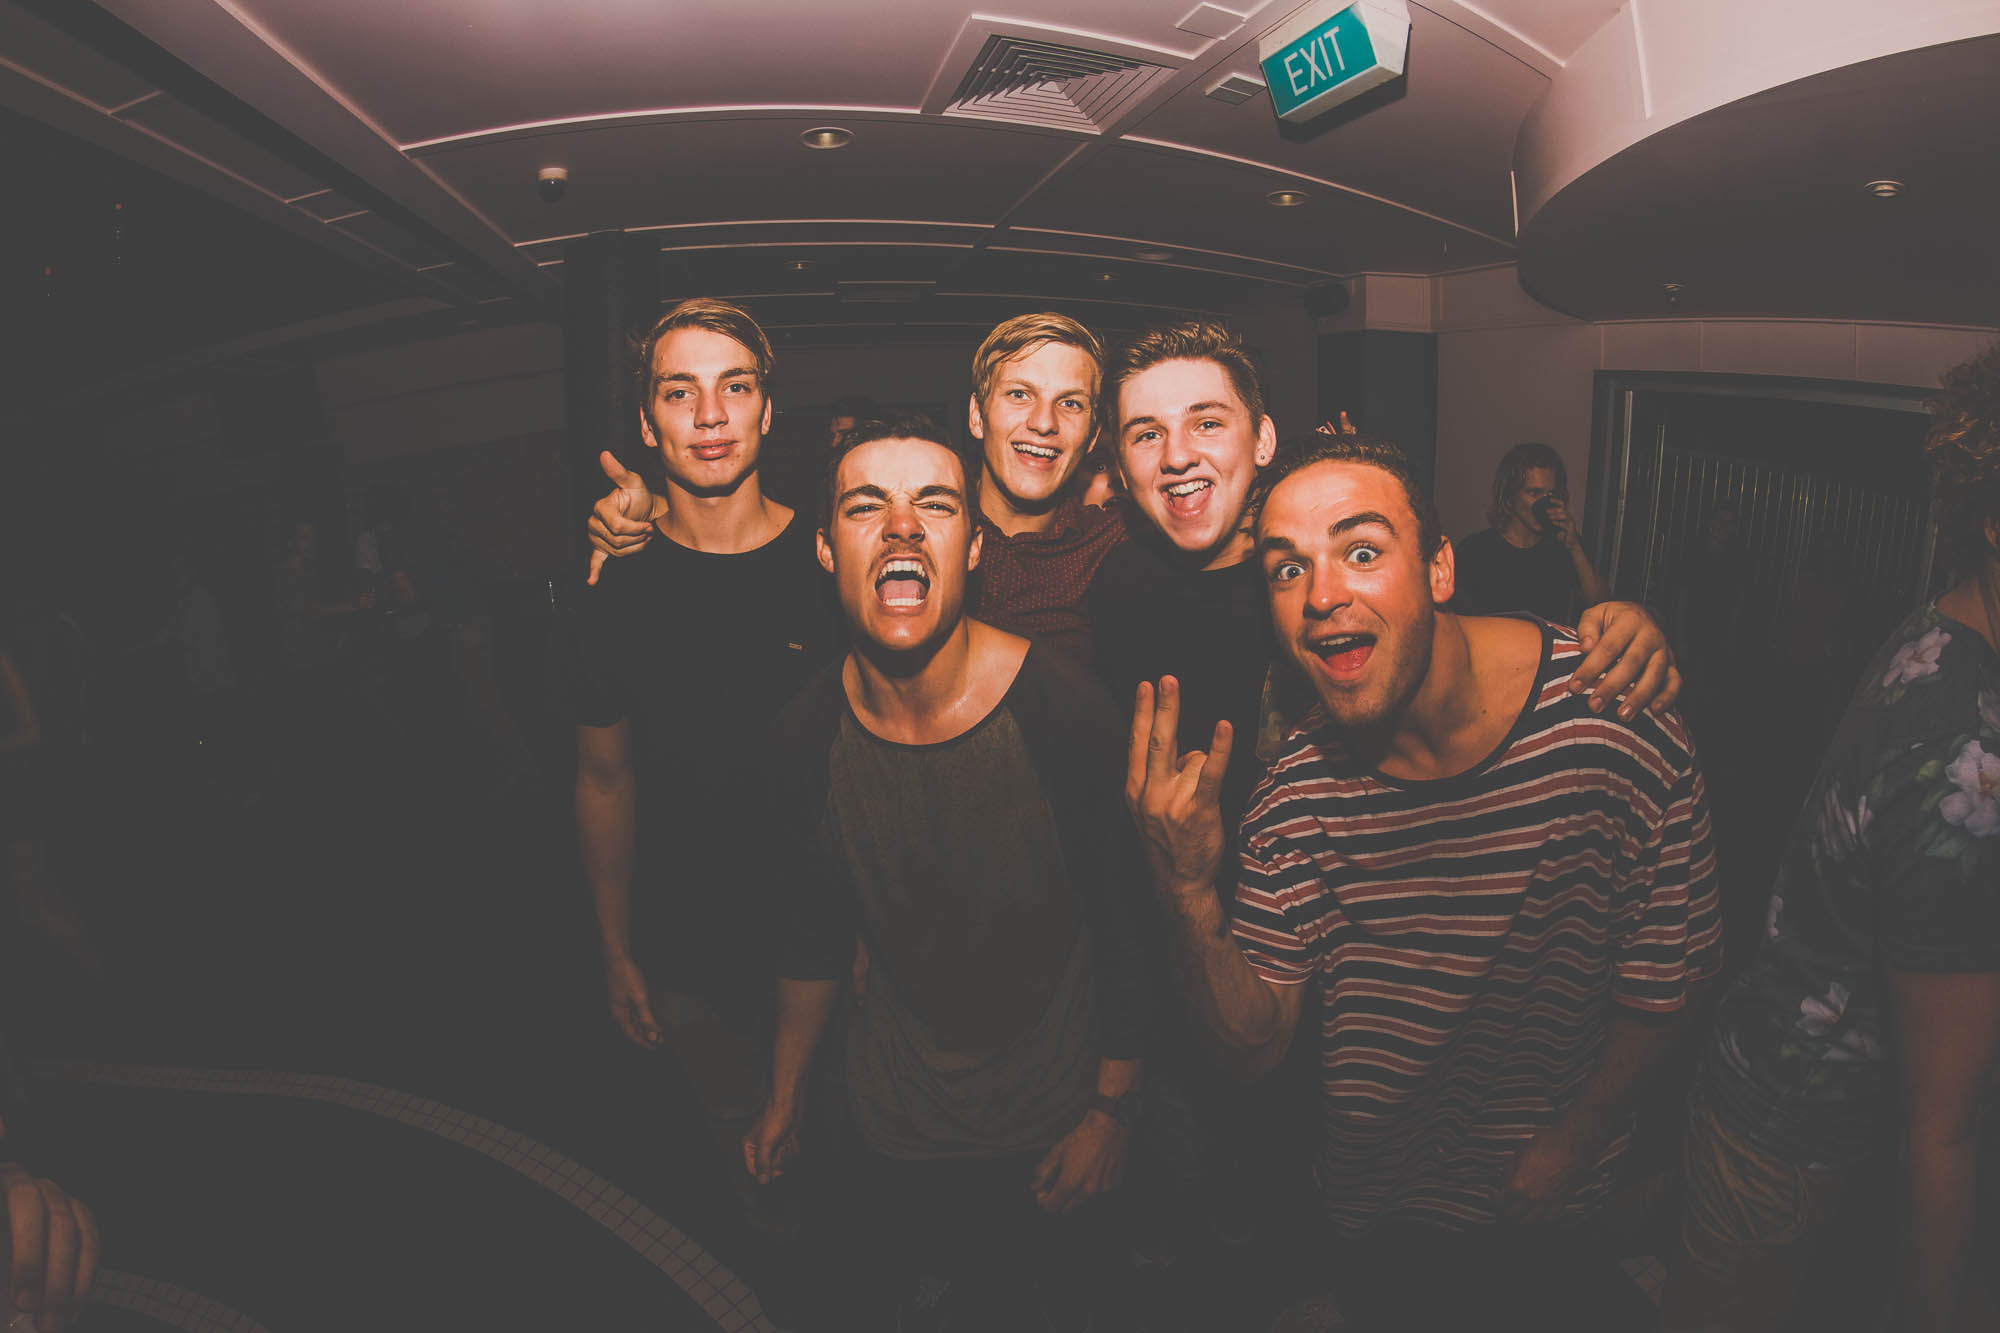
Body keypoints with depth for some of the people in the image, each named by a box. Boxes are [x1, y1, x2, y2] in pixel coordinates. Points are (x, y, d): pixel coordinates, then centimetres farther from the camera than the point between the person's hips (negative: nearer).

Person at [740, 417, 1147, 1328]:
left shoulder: (1066, 711, -24)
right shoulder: (806, 737, -14)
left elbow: (1130, 928, -13)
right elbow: (812, 933, 2)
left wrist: (1113, 1112, -7)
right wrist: (784, 1099, 12)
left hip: (1053, 1125, -3)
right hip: (889, 1127, 3)